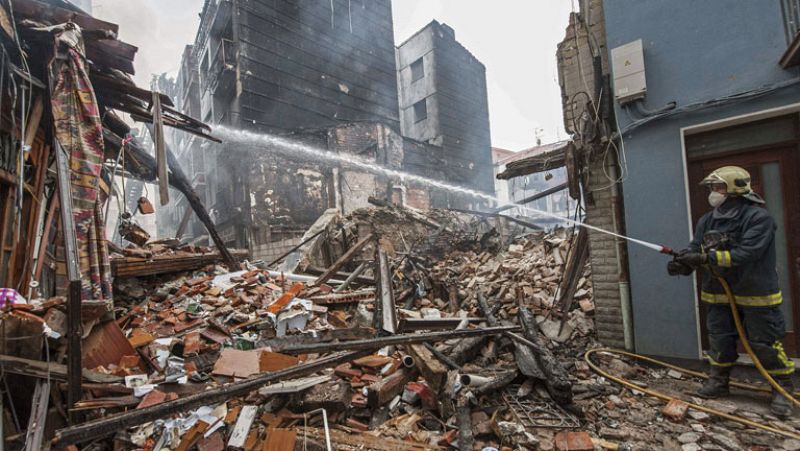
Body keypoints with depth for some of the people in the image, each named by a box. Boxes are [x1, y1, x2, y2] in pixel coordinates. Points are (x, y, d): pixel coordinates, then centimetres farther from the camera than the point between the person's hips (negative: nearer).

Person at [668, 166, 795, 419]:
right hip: (719, 294, 6)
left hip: (755, 295, -6)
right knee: (720, 341, 15)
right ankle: (719, 382, 31)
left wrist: (708, 258, -34)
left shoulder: (758, 217, -16)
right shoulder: (707, 221, 4)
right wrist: (683, 262, -23)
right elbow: (695, 249, -2)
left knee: (765, 343, 4)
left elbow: (747, 253, -27)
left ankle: (783, 390, 24)